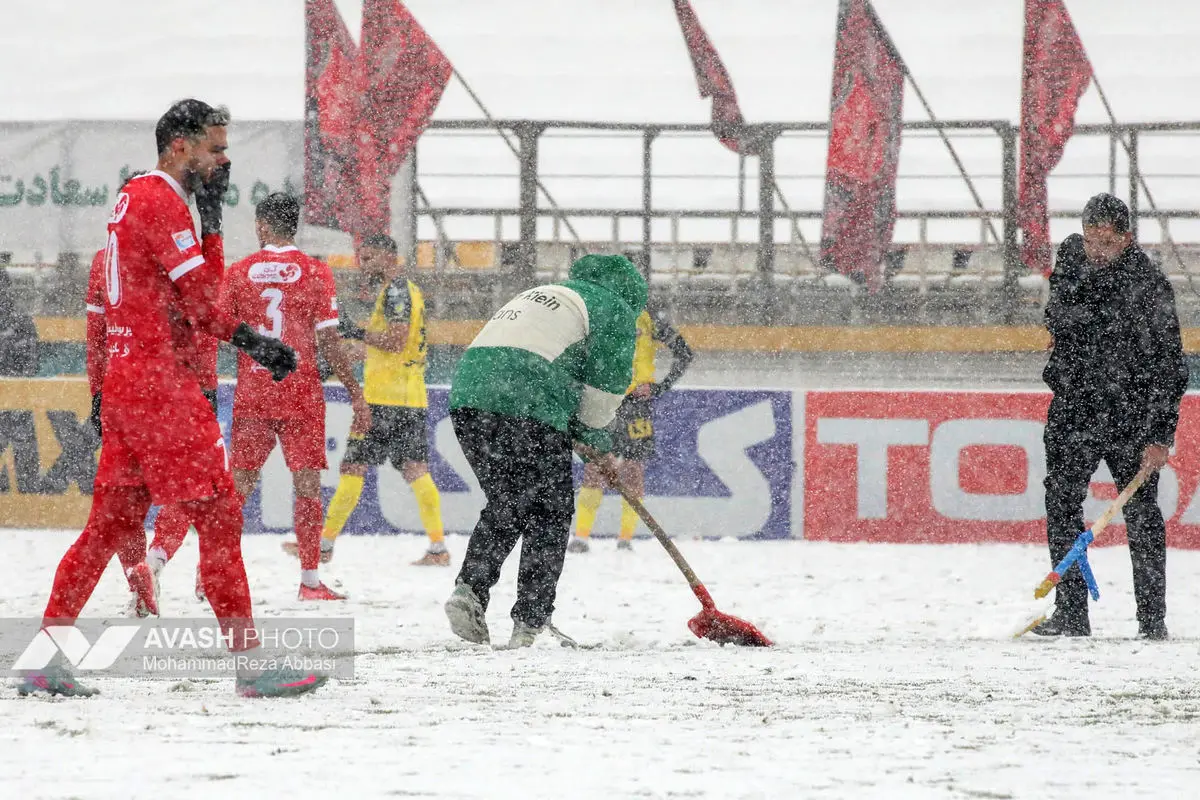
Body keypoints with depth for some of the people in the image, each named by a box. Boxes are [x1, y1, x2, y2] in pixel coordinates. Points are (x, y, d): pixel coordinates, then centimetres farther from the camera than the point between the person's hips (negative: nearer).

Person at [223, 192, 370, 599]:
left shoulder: (238, 273, 2)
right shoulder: (315, 273, -3)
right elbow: (329, 341, -6)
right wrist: (356, 395, -1)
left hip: (251, 392, 2)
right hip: (301, 391, -2)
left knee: (238, 483, 8)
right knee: (307, 482, 1)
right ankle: (310, 580, -2)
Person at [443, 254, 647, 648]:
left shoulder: (536, 296, 36)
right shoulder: (613, 309, 13)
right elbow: (606, 387, 5)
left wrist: (589, 440, 29)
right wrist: (595, 440, 22)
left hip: (467, 394, 7)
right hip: (530, 415, -7)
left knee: (505, 506, 22)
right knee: (549, 515, 6)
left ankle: (470, 590, 5)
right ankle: (529, 623, 3)